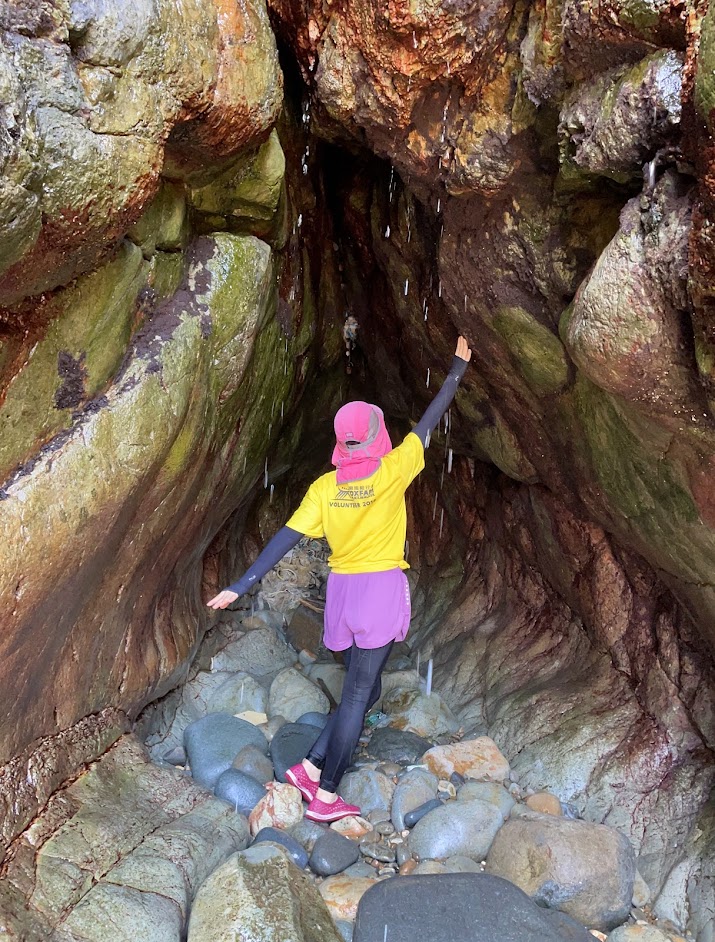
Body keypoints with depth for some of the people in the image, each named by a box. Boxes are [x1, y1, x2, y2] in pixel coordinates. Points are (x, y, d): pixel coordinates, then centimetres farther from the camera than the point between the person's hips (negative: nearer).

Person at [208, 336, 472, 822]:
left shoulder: (324, 487, 1)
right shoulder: (392, 472, -7)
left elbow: (286, 539, -3)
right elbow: (431, 418, 4)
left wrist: (241, 586, -1)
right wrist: (458, 368, 16)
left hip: (342, 590, 5)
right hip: (383, 587, -5)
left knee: (366, 686, 19)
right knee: (359, 693, 1)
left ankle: (311, 767, 16)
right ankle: (326, 796, 6)